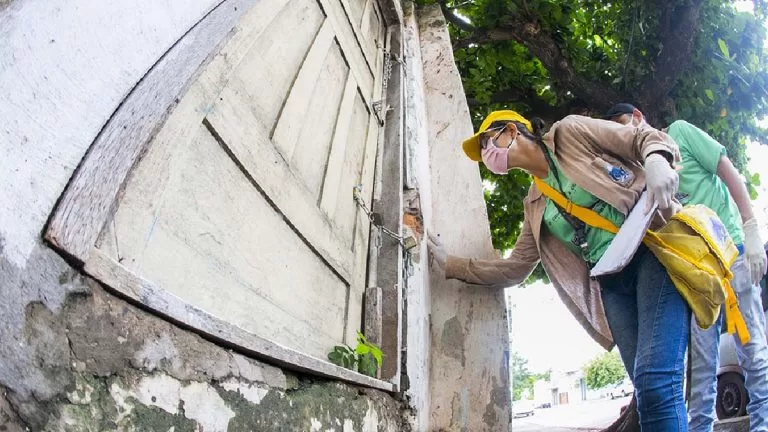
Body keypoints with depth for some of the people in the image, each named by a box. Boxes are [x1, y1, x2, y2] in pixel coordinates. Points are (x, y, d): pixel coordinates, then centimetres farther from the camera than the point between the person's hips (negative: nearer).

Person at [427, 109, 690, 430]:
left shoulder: (570, 133, 7)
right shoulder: (535, 205, 21)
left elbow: (649, 139, 1)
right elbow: (515, 268, 22)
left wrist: (656, 162, -23)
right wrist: (450, 264, 20)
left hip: (653, 248, -6)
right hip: (610, 282, 6)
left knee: (655, 381, -21)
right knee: (649, 389, -5)